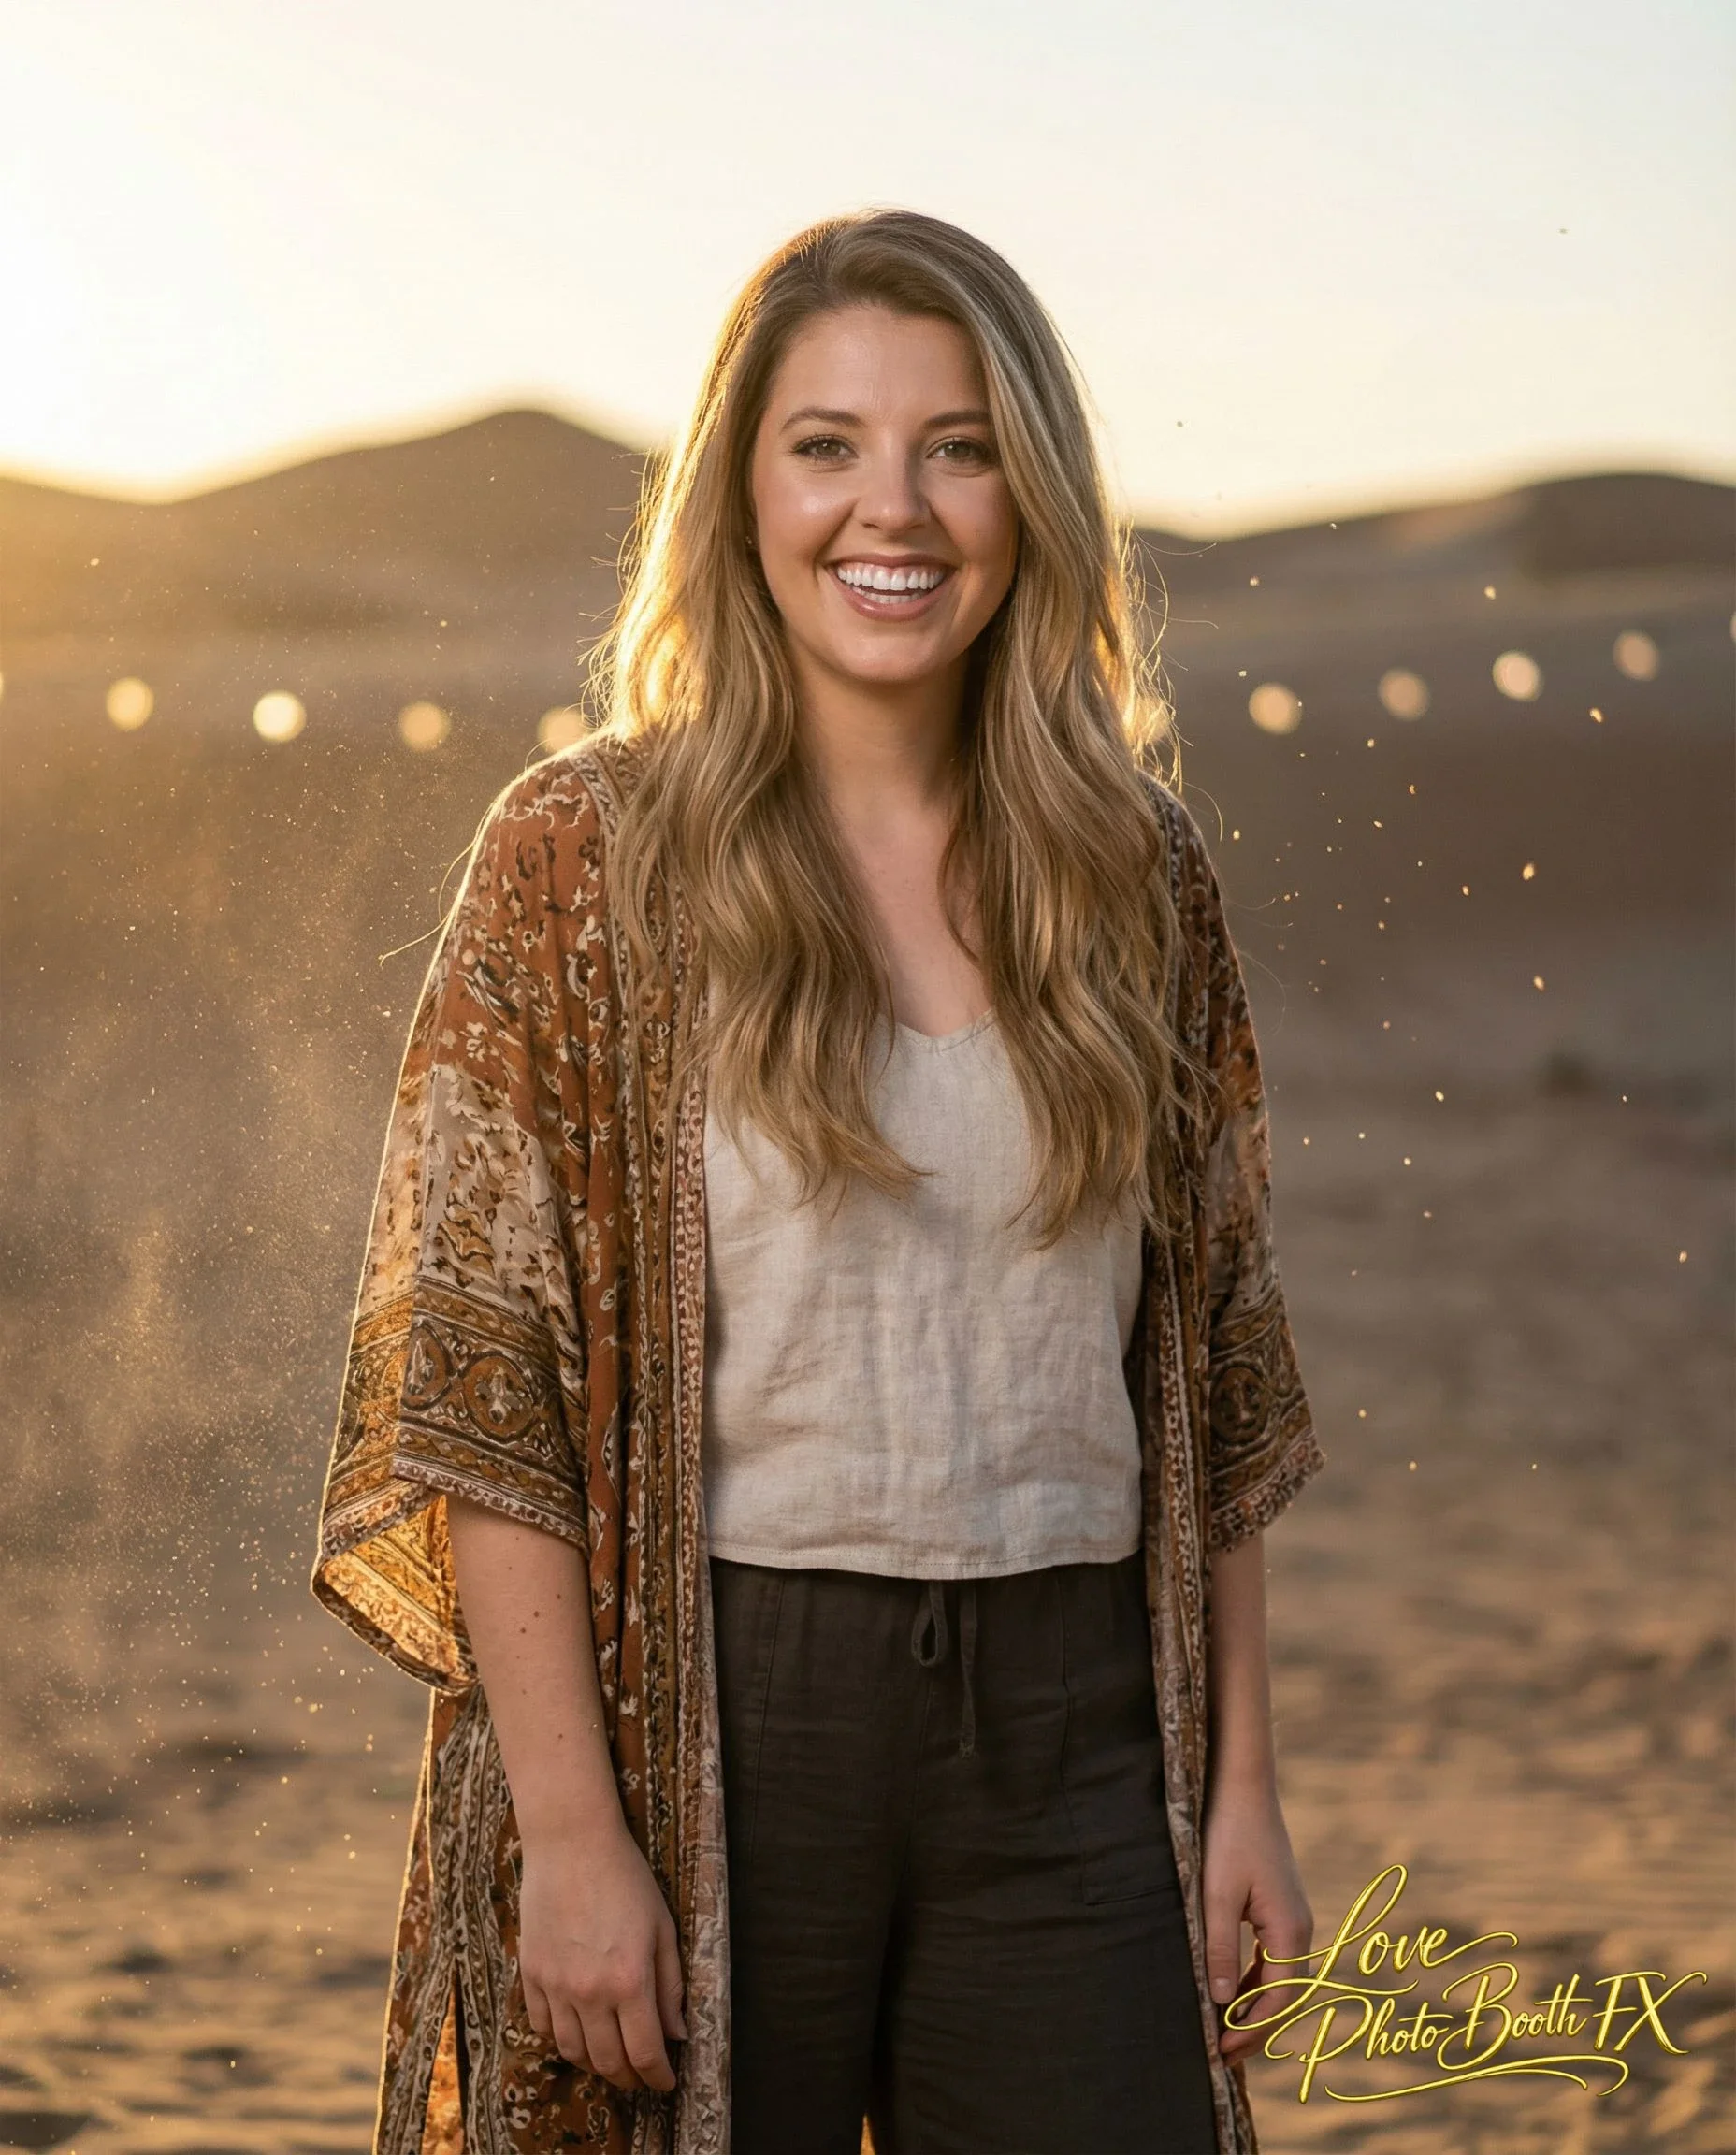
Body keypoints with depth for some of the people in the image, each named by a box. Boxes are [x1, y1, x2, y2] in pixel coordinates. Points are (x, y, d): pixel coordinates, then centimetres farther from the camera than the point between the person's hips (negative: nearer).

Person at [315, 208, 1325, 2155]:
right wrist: (569, 1830, -14)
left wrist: (1240, 1784, 7)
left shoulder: (1135, 874, 7)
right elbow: (477, 1387, -8)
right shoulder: (589, 858, -4)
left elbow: (1213, 1369, 11)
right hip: (710, 1721, -3)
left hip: (1066, 1731, 3)